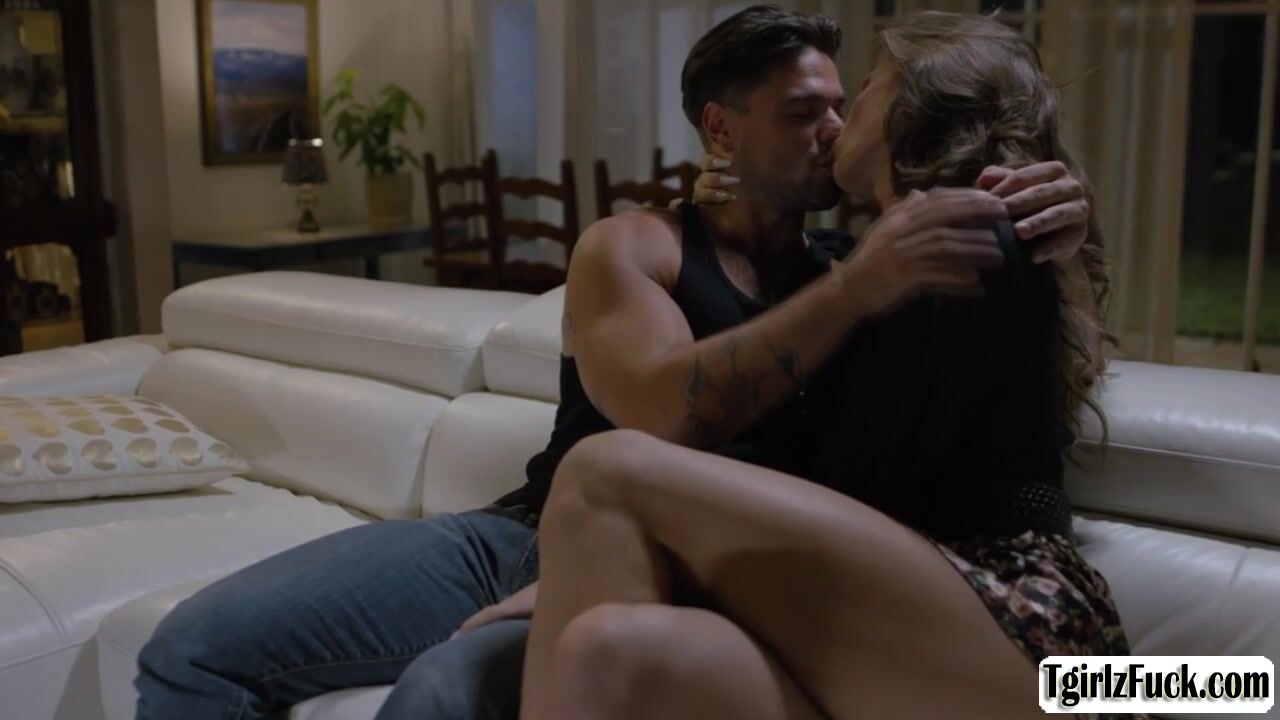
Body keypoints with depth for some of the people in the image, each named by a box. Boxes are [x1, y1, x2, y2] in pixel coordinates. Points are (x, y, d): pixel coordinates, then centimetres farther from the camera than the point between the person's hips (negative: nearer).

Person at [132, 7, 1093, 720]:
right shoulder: (631, 246, 3)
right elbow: (665, 411, -16)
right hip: (524, 533, 2)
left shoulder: (850, 268, 11)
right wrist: (860, 288, -27)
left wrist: (1046, 237, -13)